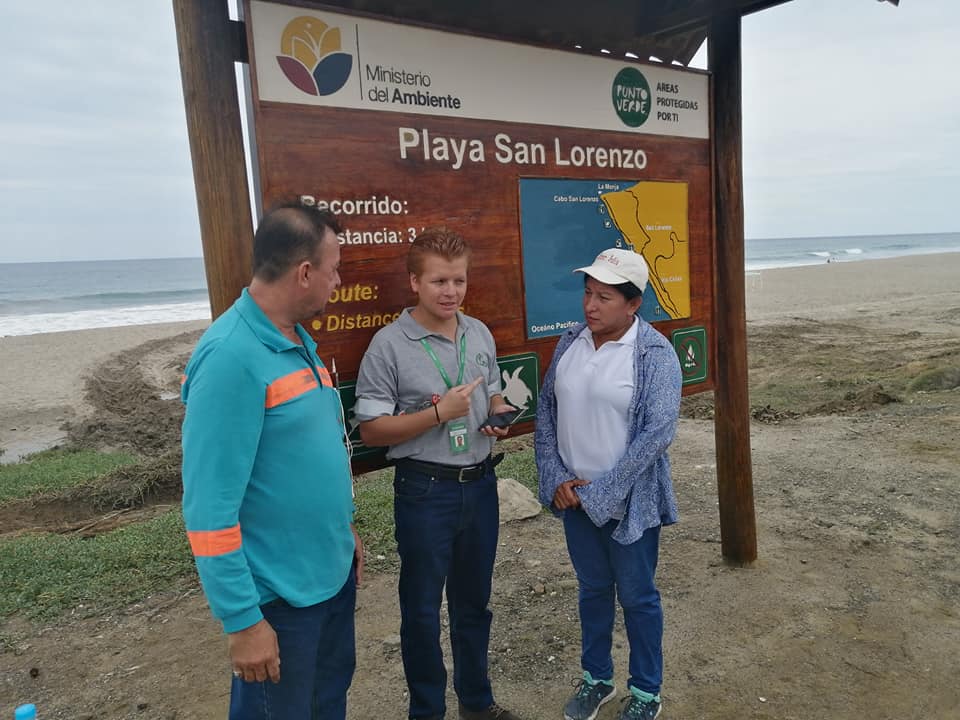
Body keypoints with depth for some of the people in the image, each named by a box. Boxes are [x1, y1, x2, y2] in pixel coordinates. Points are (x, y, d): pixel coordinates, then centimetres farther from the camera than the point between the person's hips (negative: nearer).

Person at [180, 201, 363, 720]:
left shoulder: (298, 339, 3)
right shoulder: (231, 357, -24)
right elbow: (209, 506, -24)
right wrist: (242, 620, -20)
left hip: (333, 570, 8)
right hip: (281, 592, -8)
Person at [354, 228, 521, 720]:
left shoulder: (480, 334, 4)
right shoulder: (389, 345, -13)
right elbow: (370, 430, -13)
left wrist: (500, 416, -5)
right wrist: (438, 412, -22)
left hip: (480, 484, 5)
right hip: (425, 491, -5)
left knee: (473, 601, 20)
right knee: (422, 609, 11)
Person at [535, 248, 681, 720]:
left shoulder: (655, 354, -15)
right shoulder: (569, 343, 0)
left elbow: (658, 431, -20)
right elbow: (546, 412, 4)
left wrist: (601, 491, -19)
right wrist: (556, 479, -6)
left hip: (629, 500, -4)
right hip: (573, 497, 5)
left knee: (637, 596, 13)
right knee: (592, 589, 21)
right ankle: (596, 678, 42)